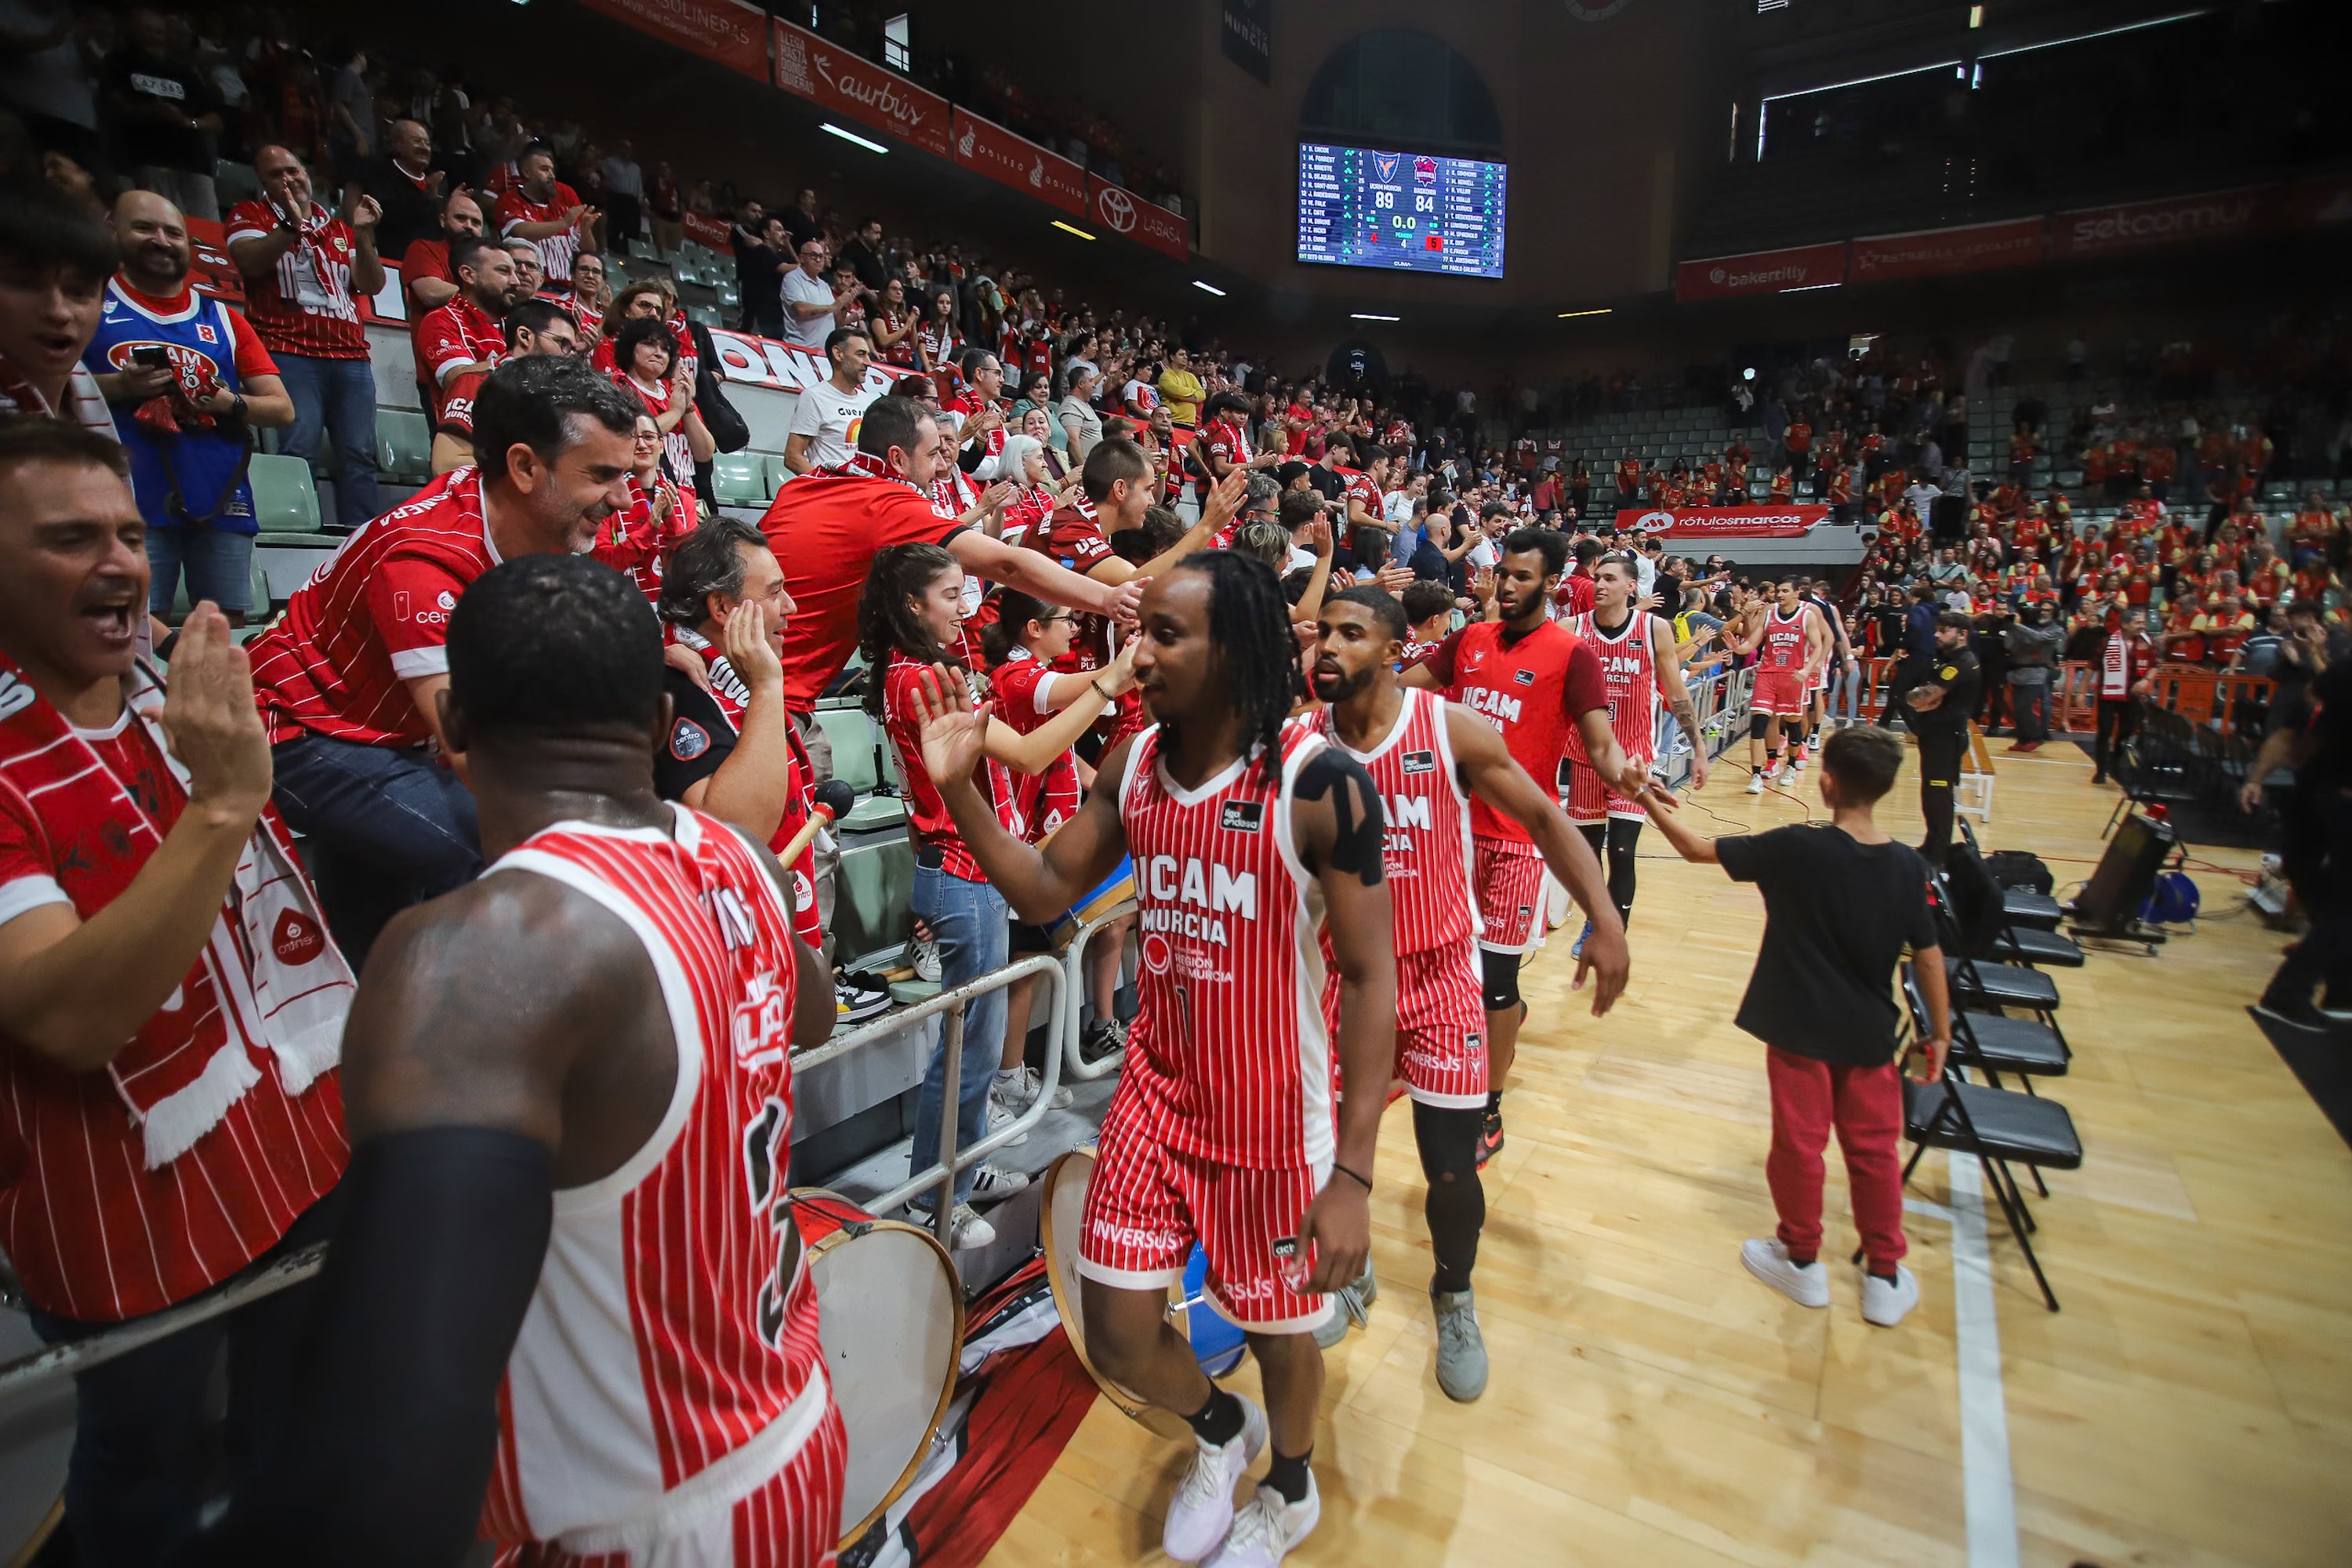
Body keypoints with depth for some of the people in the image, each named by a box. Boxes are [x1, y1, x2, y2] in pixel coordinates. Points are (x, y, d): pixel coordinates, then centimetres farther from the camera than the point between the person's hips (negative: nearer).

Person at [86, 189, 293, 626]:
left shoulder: (224, 319, 19)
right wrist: (116, 385, -12)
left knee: (228, 629, -2)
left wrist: (229, 403, -5)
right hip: (131, 503, -2)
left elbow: (282, 410, 14)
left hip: (222, 502, 2)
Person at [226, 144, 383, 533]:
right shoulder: (250, 214, 17)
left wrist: (363, 235, 2)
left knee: (359, 453, -8)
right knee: (299, 447, -19)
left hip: (350, 356, 3)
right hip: (290, 353, -3)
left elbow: (372, 285, 14)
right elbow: (250, 262, -2)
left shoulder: (338, 228, 26)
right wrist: (292, 225, -10)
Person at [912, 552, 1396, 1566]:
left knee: (1277, 1330, 17)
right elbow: (1044, 892, 3)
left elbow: (1370, 979, -17)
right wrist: (960, 787, -10)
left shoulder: (1320, 783, -20)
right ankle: (1220, 1428, 47)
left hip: (1274, 1117, -4)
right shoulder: (1134, 763, -3)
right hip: (1157, 1093, 4)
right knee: (1116, 1336, 10)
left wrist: (1353, 1173, -18)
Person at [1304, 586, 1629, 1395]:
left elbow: (1545, 818, -6)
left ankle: (1455, 1298, 36)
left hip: (1439, 974, -2)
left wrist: (1606, 921, -15)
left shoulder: (1451, 730, -13)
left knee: (1451, 1170, 2)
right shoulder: (1302, 742, -7)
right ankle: (1349, 1273, 42)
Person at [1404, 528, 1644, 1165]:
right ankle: (1506, 1013, 49)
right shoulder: (1470, 639, 7)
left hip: (1520, 833, -5)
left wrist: (1622, 773, -34)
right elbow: (1403, 684, 9)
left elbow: (1601, 743, -13)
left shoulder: (1573, 654, -7)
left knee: (1497, 971, 0)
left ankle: (1489, 1110, 17)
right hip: (1460, 821, 5)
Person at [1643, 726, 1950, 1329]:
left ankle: (1802, 1261, 28)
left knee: (1799, 1144, 12)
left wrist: (1656, 808, 1)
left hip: (1800, 1029, -3)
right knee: (1875, 1150, 17)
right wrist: (1940, 1032, 9)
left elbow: (1698, 849, -13)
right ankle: (1885, 1277, 29)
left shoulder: (1795, 848, -19)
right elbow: (1928, 957, -1)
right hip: (1870, 1034, 4)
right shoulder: (1907, 865, -8)